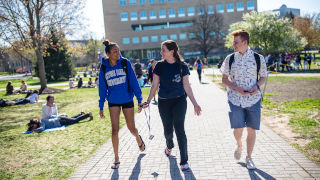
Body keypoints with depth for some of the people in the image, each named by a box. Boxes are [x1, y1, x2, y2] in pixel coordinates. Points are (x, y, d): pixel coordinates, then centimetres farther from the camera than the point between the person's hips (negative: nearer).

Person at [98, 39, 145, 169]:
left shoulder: (125, 63, -8)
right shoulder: (104, 67, -4)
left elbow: (133, 81, -6)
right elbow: (102, 87, 3)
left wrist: (139, 99, -8)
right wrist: (101, 107, 4)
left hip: (127, 100, -1)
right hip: (113, 102, 1)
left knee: (131, 128, 10)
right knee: (115, 130, -1)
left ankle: (138, 139, 46)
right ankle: (116, 159, 14)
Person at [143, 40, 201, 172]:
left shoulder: (182, 66, -4)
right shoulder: (160, 66, 0)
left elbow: (187, 86, -1)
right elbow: (154, 85, 3)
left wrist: (195, 104, -5)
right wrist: (148, 101, -4)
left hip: (179, 101, -2)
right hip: (164, 102, 2)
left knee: (179, 129, -7)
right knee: (168, 130, 11)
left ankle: (184, 161, 5)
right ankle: (169, 146, 46)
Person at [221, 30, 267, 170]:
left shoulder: (258, 58, 1)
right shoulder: (230, 58, 1)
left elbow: (263, 77, 11)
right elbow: (224, 79, 5)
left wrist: (257, 86, -12)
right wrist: (237, 89, -12)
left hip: (253, 99, 1)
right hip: (235, 99, 0)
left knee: (251, 129, 6)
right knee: (238, 128, -6)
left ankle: (249, 157, 26)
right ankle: (239, 145, 30)